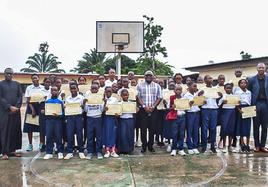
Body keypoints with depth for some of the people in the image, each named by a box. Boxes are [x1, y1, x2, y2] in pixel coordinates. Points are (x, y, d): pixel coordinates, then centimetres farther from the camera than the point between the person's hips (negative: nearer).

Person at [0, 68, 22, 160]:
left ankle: (13, 150, 13)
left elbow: (20, 96, 7)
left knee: (16, 130, 4)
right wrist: (10, 107, -13)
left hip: (16, 111, 3)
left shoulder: (17, 84, 12)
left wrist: (16, 107, -7)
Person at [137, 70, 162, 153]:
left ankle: (150, 146, 14)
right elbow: (138, 97, 0)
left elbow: (159, 97, 5)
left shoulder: (157, 86, 8)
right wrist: (144, 106, -11)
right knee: (143, 128, -1)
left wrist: (153, 107, -7)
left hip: (153, 110, 1)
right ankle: (144, 146, 9)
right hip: (143, 110, -1)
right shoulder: (140, 85, 5)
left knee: (152, 128, 4)